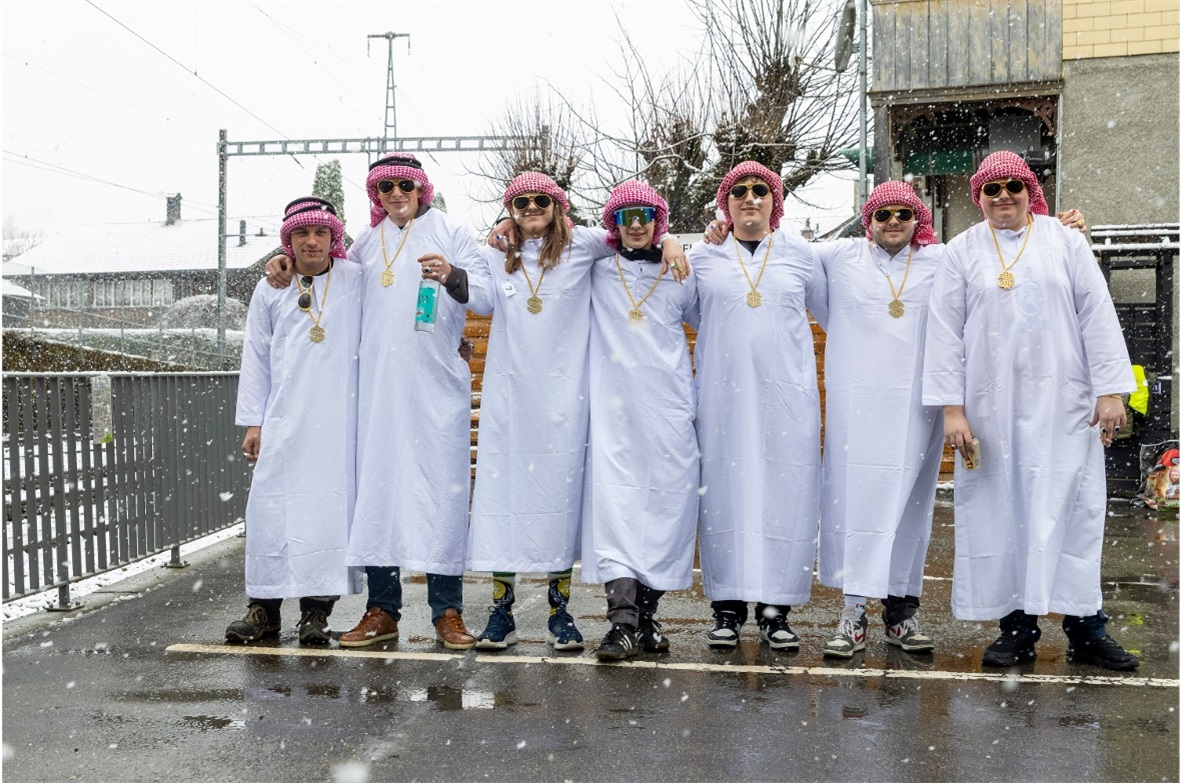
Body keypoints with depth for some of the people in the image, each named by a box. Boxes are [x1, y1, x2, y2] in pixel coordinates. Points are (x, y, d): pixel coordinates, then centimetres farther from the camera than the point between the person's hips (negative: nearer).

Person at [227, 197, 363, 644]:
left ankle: (316, 611, 4)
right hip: (284, 419, 2)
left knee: (330, 504, -4)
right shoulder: (270, 290, 13)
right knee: (272, 505, -1)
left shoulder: (356, 282, 8)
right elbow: (255, 358, 13)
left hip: (339, 421, -1)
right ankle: (263, 607, 9)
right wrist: (253, 421, 7)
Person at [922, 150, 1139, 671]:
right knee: (1003, 511, 2)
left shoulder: (1065, 241, 7)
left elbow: (1097, 316, 3)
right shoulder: (962, 252, 6)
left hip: (1063, 403, 0)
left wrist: (1110, 390, -4)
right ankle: (1017, 627, 12)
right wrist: (951, 407, -5)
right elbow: (945, 332, 2)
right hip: (992, 407, 0)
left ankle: (1086, 627, 9)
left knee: (1074, 509, 0)